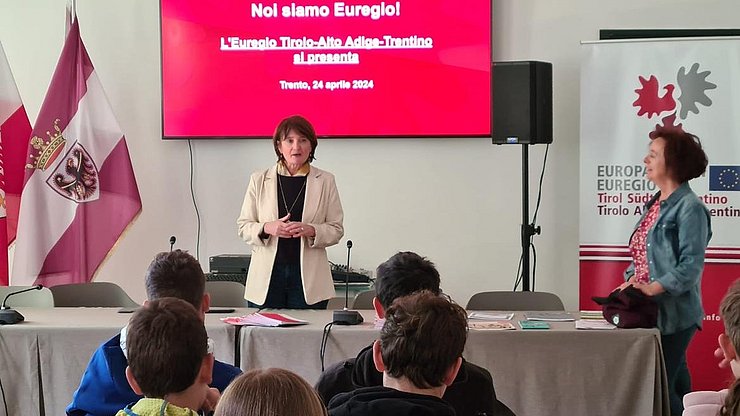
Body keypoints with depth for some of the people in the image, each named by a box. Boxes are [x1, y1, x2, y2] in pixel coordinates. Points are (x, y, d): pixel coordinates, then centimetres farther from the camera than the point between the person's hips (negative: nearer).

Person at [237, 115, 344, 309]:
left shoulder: (325, 181, 6)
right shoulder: (259, 180, 8)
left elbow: (336, 229, 6)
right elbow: (243, 227, 8)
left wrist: (311, 230, -14)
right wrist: (267, 228, -12)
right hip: (266, 276, 1)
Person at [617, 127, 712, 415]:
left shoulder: (689, 208, -13)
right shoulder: (655, 204, 14)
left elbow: (690, 265, -21)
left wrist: (653, 288, -27)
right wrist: (630, 282, 4)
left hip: (674, 314, -8)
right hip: (650, 311, 8)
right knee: (675, 386, 14)